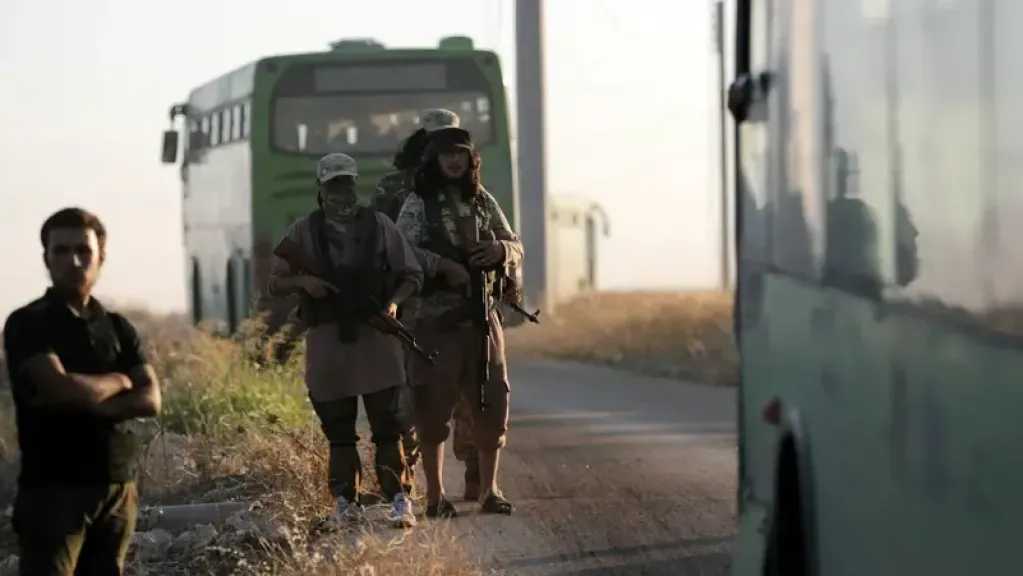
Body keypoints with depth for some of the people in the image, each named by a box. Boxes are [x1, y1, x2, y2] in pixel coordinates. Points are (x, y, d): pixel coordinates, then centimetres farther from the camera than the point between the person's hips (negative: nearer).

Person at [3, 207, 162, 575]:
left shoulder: (118, 328, 13)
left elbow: (150, 401, 1)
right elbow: (61, 387, -19)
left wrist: (85, 401, -13)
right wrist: (117, 381, -1)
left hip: (118, 489, 5)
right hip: (53, 490, -5)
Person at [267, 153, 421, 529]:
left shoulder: (379, 226, 6)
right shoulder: (304, 232, 6)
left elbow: (411, 275, 11)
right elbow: (274, 283, 10)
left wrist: (394, 302, -8)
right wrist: (303, 281, -10)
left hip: (376, 334, -1)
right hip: (328, 339, 1)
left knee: (387, 424, -6)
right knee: (338, 427, 5)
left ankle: (398, 498, -6)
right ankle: (345, 499, 11)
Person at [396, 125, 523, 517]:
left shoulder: (483, 201, 12)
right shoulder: (418, 204, -1)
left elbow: (516, 248, 15)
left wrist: (500, 250, -7)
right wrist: (443, 266, -23)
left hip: (481, 315, 4)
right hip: (436, 317, -4)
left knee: (492, 403, 4)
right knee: (433, 404, -1)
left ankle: (489, 489, 13)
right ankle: (435, 495, 7)